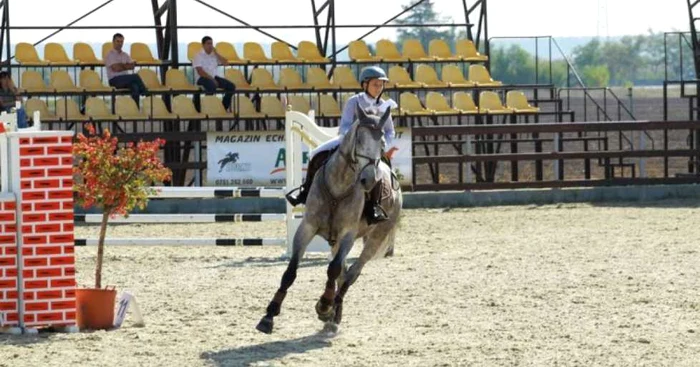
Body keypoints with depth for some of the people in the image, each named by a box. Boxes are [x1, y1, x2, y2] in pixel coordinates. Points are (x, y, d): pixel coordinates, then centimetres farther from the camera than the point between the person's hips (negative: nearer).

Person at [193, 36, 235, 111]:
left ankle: (225, 107, -4)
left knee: (231, 86, -14)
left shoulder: (214, 55, 14)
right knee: (212, 86, -39)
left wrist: (216, 54, -3)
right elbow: (200, 72, -13)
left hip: (215, 77, 6)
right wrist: (212, 79, -19)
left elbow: (225, 63, 5)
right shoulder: (199, 56, -4)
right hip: (204, 78, -6)